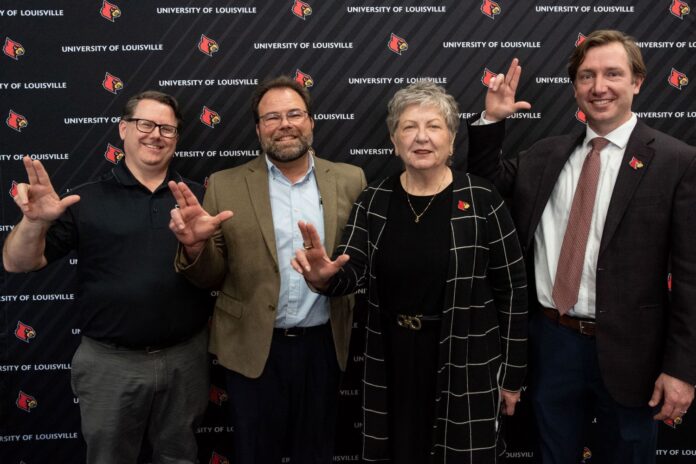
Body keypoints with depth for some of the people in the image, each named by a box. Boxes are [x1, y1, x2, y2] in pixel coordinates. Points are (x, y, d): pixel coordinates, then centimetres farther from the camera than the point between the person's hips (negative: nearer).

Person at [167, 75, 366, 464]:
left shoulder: (349, 181, 1)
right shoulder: (226, 186, -2)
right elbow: (211, 276, -1)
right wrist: (195, 244, -21)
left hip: (323, 345, 1)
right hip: (254, 348, -1)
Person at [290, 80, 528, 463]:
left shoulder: (481, 200, -9)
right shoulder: (373, 201, 0)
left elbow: (512, 289, -4)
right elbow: (351, 274, -8)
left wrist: (512, 375, -1)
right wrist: (324, 276, -32)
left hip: (466, 366, -2)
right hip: (391, 364, 3)